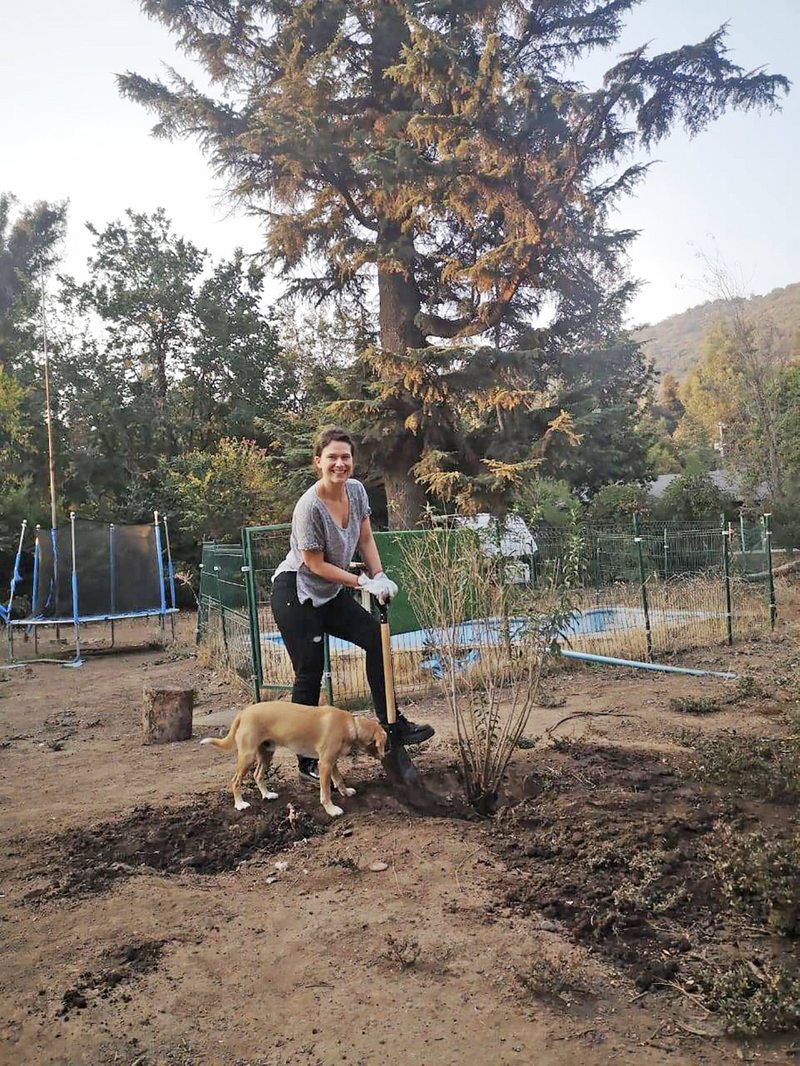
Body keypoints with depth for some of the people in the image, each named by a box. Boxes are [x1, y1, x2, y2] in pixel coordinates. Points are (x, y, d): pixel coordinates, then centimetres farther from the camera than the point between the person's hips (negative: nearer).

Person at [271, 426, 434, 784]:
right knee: (310, 672, -4)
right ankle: (308, 763, 9)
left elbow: (365, 539, 6)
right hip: (296, 593, -8)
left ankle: (391, 724, 14)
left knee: (376, 638, 2)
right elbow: (315, 564, -20)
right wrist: (364, 582, -17)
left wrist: (380, 577, -7)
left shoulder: (356, 490, -4)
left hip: (331, 592, 8)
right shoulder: (310, 506, -26)